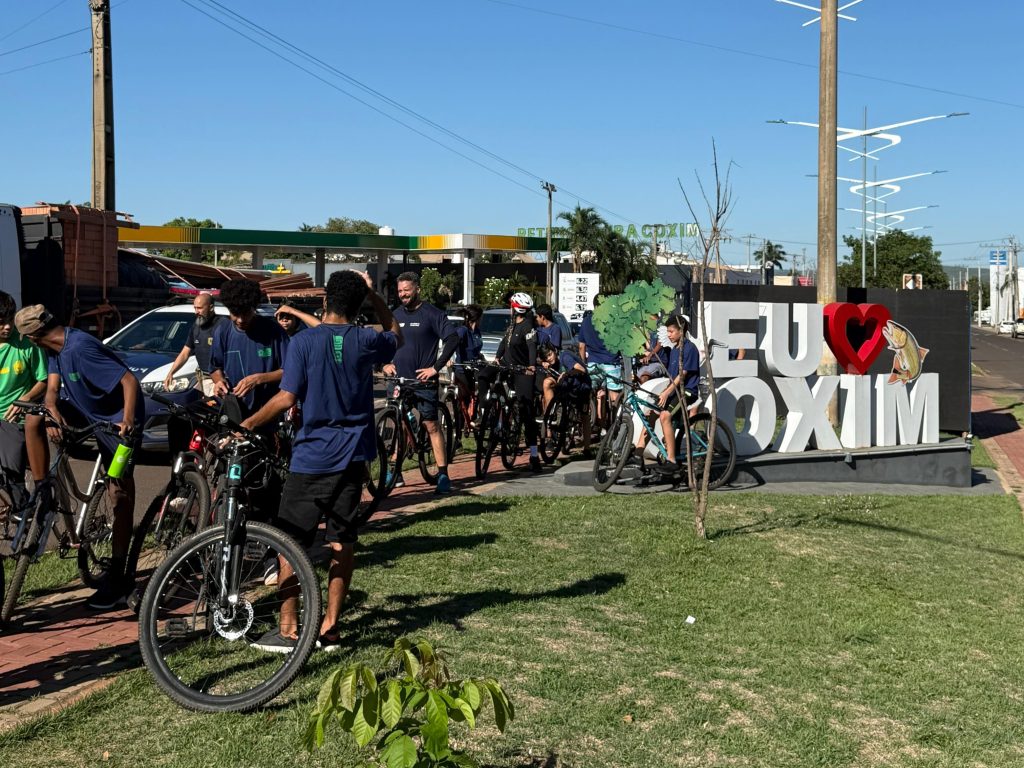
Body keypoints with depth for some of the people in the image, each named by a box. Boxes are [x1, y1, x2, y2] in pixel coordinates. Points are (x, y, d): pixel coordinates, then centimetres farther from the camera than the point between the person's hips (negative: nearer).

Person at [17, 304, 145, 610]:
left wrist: (127, 421, -39)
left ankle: (117, 579, 1)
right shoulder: (56, 348, -2)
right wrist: (52, 413, -26)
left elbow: (130, 380, -31)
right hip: (87, 410, 8)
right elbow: (52, 389, -5)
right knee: (33, 420, -9)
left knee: (120, 497, -5)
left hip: (117, 418, -8)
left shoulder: (80, 348, -28)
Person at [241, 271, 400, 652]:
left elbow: (286, 398, -12)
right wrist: (373, 294, 16)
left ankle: (289, 628, 5)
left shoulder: (304, 341, -9)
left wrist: (246, 425, -2)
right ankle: (330, 626, 13)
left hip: (312, 456, -4)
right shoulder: (365, 341, 1)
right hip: (353, 455, 4)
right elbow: (396, 334, 24)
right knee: (343, 540, 9)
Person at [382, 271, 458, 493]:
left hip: (424, 380, -5)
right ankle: (396, 473, 18)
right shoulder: (395, 315, 12)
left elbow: (453, 339, -12)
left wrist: (436, 367, -15)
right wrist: (385, 363, 3)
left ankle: (443, 474, -4)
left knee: (431, 425, -6)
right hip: (399, 379, 5)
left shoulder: (432, 314, -5)